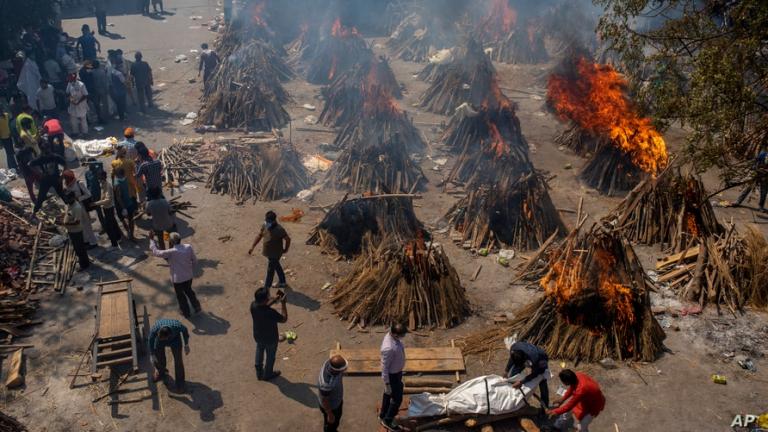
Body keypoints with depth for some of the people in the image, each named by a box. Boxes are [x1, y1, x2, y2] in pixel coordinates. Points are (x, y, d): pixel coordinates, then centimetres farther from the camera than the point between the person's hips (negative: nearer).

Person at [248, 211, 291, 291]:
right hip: (268, 252, 8)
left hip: (274, 254, -7)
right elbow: (259, 236, 3)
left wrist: (285, 250, -4)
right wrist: (252, 247, -1)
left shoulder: (279, 230, -30)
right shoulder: (265, 226, -9)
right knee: (277, 267, 25)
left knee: (270, 271, 4)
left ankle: (266, 289, 18)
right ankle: (282, 282, 46)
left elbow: (288, 239, -19)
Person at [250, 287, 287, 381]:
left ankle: (259, 372, 51)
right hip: (270, 338, -5)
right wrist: (283, 303, -22)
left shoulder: (253, 305, -23)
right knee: (270, 356, 23)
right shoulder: (270, 312, -40)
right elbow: (284, 319, -23)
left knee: (259, 352, 31)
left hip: (257, 336, 5)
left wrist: (275, 300, -6)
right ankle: (267, 375, 46)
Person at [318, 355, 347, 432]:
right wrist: (330, 415, -12)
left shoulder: (330, 362, -27)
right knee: (331, 424, 24)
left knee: (338, 416, 34)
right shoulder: (326, 383, -48)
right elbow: (324, 401, -29)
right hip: (330, 406, -7)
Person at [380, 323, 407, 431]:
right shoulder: (389, 348, -39)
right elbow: (384, 367, -27)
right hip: (392, 375, -9)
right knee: (397, 399, 10)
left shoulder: (393, 336, -11)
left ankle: (382, 416, 46)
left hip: (396, 372, 9)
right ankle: (388, 421, 31)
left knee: (388, 395, 26)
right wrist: (387, 384, -18)